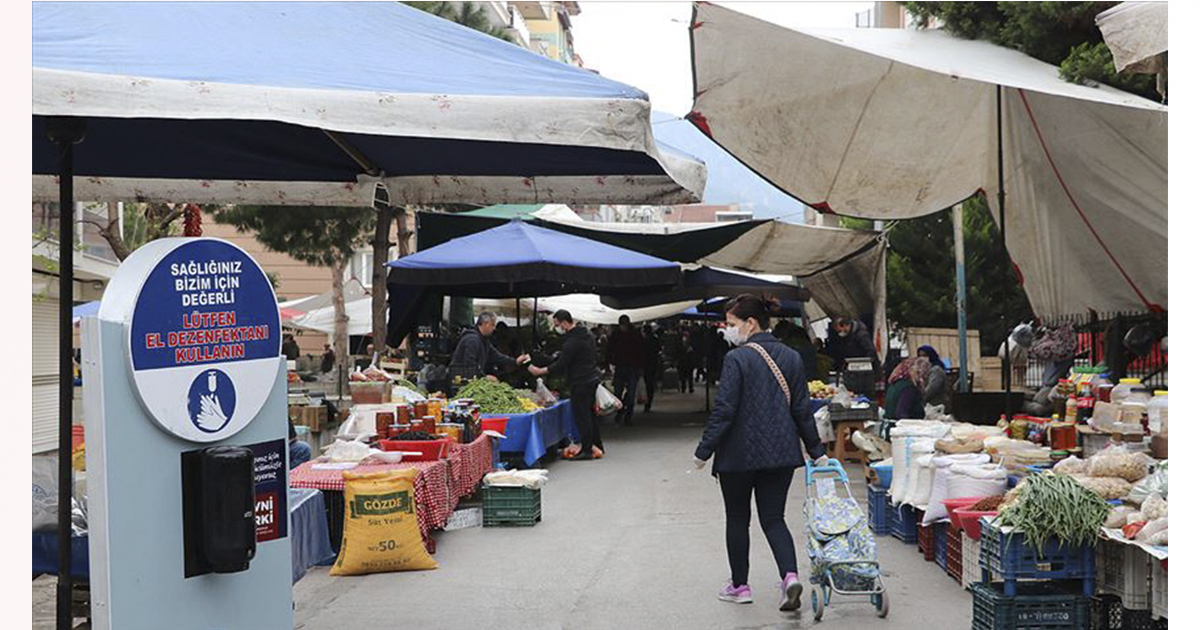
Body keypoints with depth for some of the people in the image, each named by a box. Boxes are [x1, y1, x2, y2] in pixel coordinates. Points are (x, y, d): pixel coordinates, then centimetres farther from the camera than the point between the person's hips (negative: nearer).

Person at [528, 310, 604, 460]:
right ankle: (597, 446, 23)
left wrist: (539, 371, -9)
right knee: (590, 413, 17)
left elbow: (561, 365, -18)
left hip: (581, 382, -10)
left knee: (581, 415, -5)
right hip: (592, 379, 10)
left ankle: (586, 450, -4)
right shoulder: (588, 335, 12)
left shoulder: (572, 341, -20)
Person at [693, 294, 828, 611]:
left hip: (739, 453, -5)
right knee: (773, 518, 9)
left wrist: (704, 451, -9)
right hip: (781, 453, 5)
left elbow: (724, 410, -15)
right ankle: (790, 576, -12)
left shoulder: (737, 359, -13)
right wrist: (817, 451, 15)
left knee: (737, 520, 11)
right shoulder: (791, 358, 5)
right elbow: (802, 409, 8)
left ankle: (740, 585, 20)